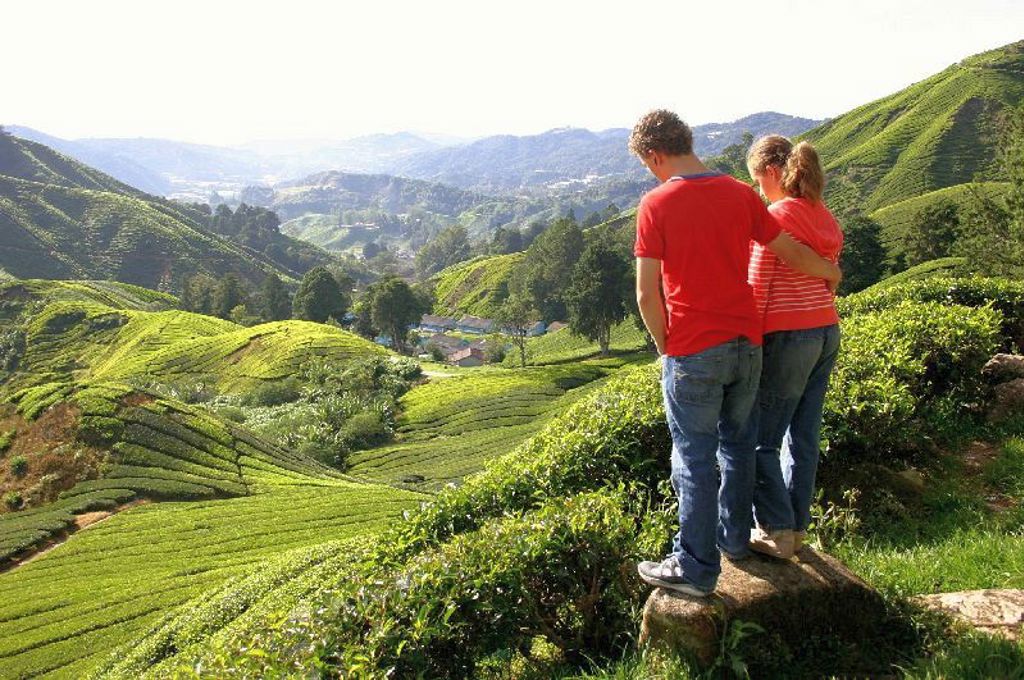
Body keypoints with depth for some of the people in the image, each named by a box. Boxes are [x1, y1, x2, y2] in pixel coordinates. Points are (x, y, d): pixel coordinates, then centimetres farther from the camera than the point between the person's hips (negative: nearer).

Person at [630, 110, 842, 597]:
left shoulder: (656, 204, -10)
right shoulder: (740, 194, 4)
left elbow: (647, 293, -13)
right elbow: (792, 253, 10)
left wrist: (665, 348, 2)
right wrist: (831, 273, 30)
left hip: (693, 353, -5)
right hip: (746, 343, 6)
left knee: (695, 459, 4)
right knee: (738, 444, 20)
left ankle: (696, 568, 13)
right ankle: (735, 537, 36)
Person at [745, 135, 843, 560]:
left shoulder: (774, 218, -15)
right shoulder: (825, 219, 9)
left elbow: (757, 290, -15)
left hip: (787, 338, -8)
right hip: (827, 333, 8)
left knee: (761, 440, 5)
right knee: (804, 437, 15)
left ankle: (777, 531, 12)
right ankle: (797, 526, 26)